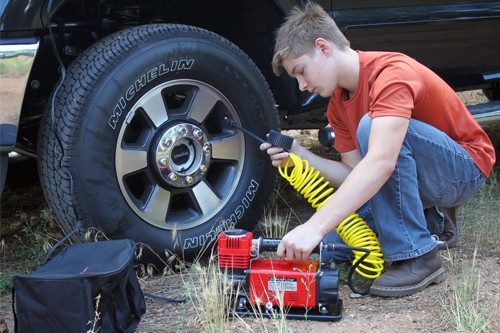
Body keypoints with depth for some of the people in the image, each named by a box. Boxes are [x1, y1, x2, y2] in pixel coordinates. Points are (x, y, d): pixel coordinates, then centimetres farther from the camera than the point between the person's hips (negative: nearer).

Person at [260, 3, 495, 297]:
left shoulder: (393, 72, -27)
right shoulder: (338, 106, 3)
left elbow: (380, 163, -41)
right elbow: (355, 175, -2)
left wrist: (315, 226, -47)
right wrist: (299, 156, -17)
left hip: (464, 170, -8)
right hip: (411, 178, 8)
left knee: (370, 127, -32)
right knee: (330, 238, -12)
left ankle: (419, 257, -23)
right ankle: (427, 219, 11)